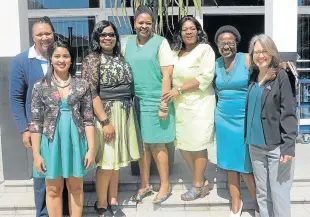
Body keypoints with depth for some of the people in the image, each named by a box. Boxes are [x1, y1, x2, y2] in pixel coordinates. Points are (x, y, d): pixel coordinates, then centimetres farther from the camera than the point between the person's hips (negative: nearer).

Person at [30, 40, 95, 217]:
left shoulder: (82, 85, 0)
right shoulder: (40, 86, -1)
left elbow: (88, 119, 0)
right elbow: (36, 123, -2)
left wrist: (91, 148, -4)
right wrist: (36, 154, -5)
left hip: (76, 141, 1)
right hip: (51, 142, 0)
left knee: (76, 187, 13)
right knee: (53, 189, 11)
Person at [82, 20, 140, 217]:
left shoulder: (120, 58, 12)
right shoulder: (93, 59, -7)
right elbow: (91, 93, -14)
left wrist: (128, 112, 11)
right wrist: (105, 121, -19)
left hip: (125, 113, 6)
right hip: (105, 113, -6)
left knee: (117, 159, 12)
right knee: (107, 162, -1)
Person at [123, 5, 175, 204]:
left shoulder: (160, 42, -5)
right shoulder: (129, 44, 11)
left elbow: (167, 75, -10)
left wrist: (164, 105, -14)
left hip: (154, 101, -5)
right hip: (135, 100, 5)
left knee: (156, 144, 3)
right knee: (141, 143, 11)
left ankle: (165, 186, 18)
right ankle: (145, 184, 25)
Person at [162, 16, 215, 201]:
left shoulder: (205, 49, -4)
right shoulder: (177, 52, 17)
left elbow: (205, 77, -14)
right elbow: (172, 77, 22)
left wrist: (179, 90, -15)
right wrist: (172, 94, 3)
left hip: (199, 104, -7)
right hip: (180, 104, 7)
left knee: (197, 145, 0)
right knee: (183, 145, 9)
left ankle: (198, 186, 15)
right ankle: (202, 181, 27)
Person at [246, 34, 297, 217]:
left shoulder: (281, 75, -8)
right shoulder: (253, 76, 8)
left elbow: (289, 112, -13)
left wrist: (289, 146, -17)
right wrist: (248, 136, 10)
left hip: (277, 146, -5)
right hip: (256, 144, 6)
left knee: (279, 194, 1)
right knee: (262, 192, 16)